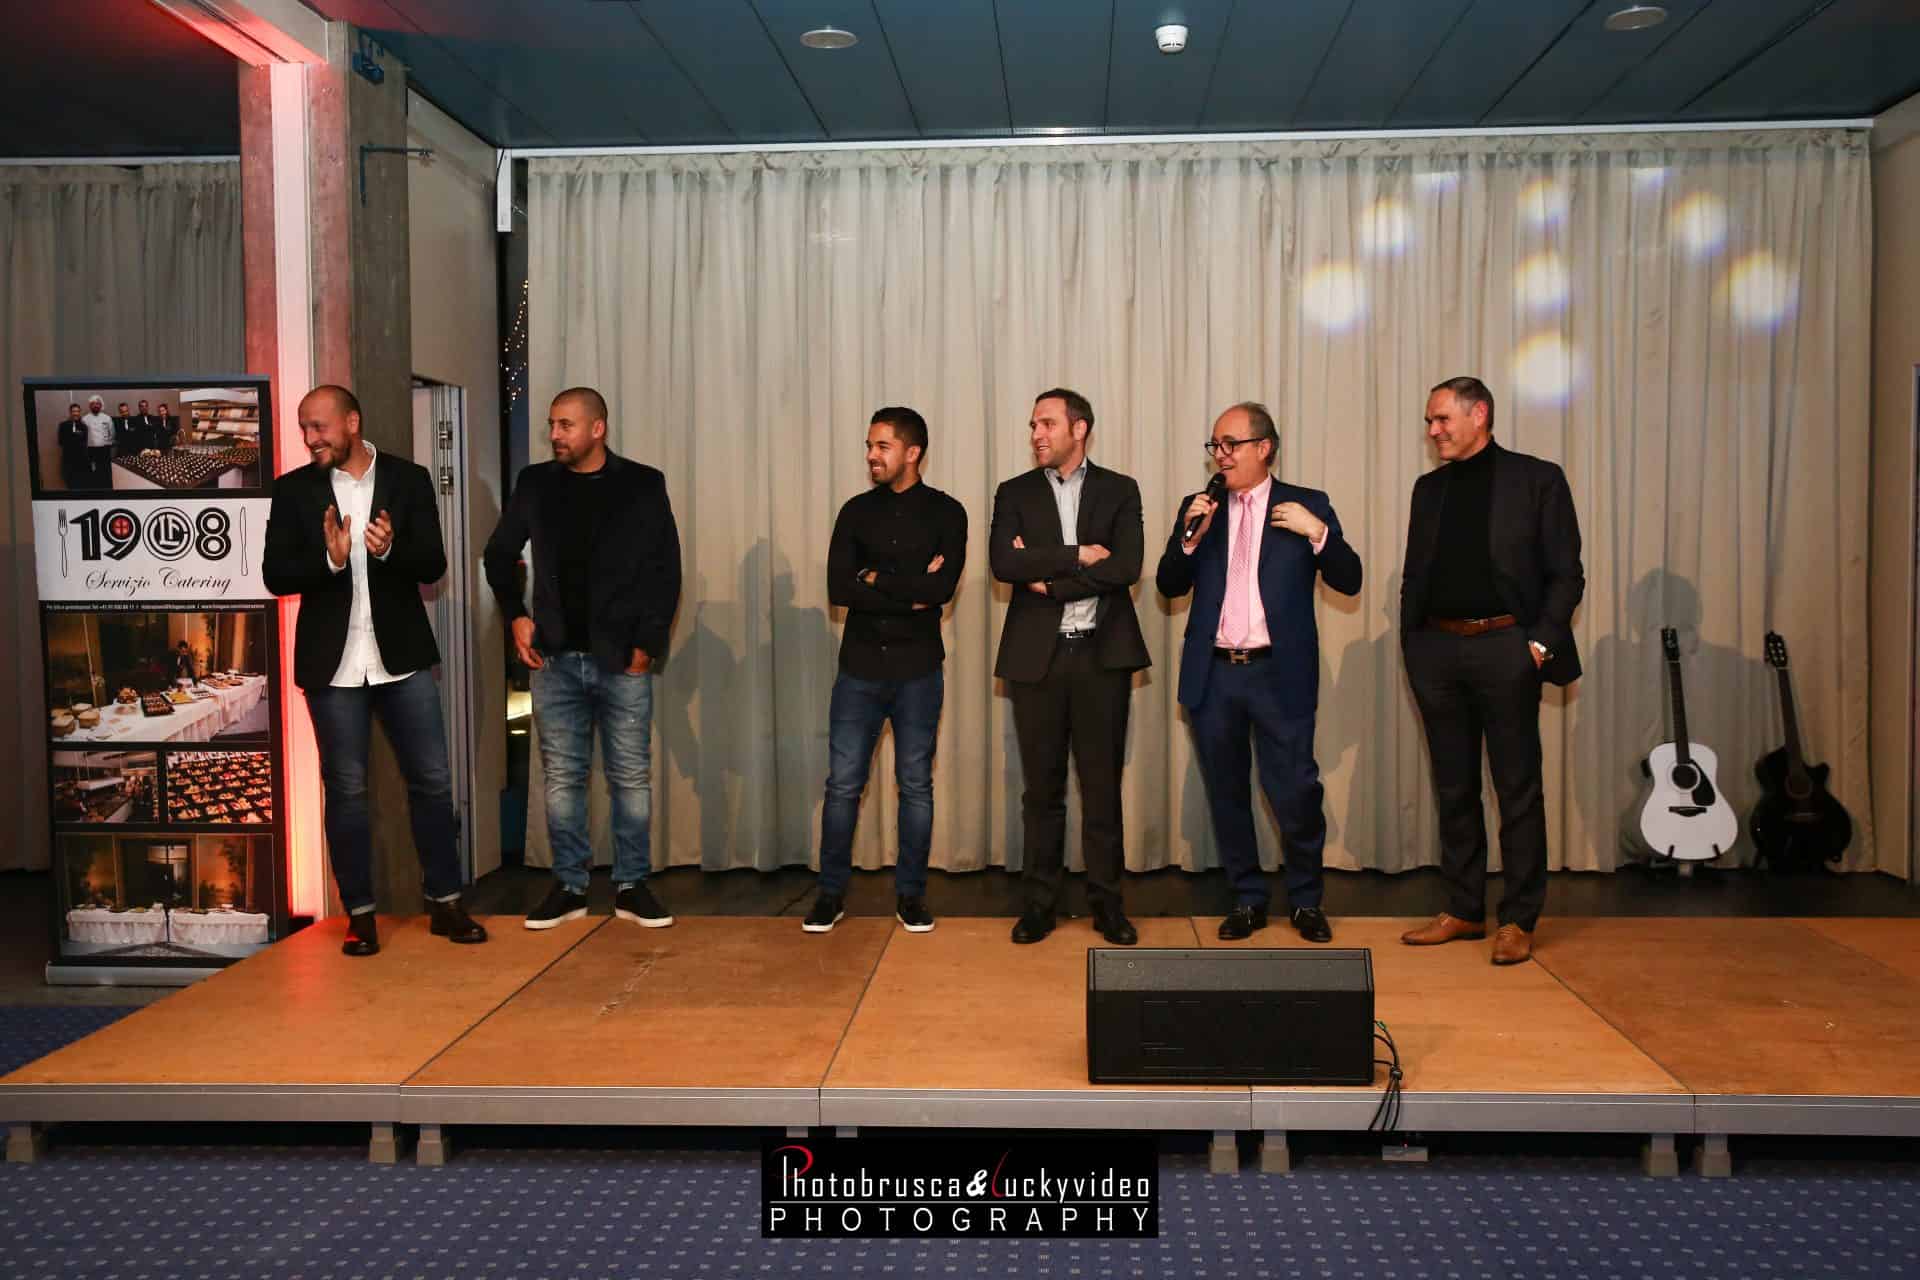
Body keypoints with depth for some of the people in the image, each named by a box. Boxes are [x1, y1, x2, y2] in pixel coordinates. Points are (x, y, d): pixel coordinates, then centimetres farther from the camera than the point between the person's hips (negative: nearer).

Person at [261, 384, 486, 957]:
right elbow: (276, 575, -3)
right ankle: (360, 913, 17)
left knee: (432, 780, 4)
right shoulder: (294, 489, 2)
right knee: (346, 789, 7)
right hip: (332, 664, 0)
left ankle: (445, 902, 16)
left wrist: (390, 549, -24)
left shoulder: (408, 478, 1)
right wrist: (330, 559, -21)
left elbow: (433, 565, -3)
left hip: (402, 656, 0)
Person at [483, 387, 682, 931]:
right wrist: (516, 616, 2)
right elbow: (498, 554, 15)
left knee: (631, 776, 3)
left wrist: (648, 644, -7)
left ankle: (631, 887, 14)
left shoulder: (642, 485, -2)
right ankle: (569, 887, 17)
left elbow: (667, 570, -2)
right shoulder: (534, 483, 5)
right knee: (562, 776, 7)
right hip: (555, 658, 2)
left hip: (621, 659, -2)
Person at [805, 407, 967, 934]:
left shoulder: (945, 512, -1)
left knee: (916, 785, 6)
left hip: (918, 670, -1)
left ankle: (911, 895, 17)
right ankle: (831, 893, 14)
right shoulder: (857, 511, 6)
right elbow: (838, 589, -6)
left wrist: (877, 579, -8)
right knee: (843, 783, 3)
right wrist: (911, 592, -12)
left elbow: (943, 588, -14)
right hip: (859, 667, 2)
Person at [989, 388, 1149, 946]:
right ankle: (1040, 900, 15)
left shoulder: (1119, 490, 6)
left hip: (1102, 654, -1)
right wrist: (1075, 555, -13)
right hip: (1037, 656, 1)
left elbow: (1126, 567, -9)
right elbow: (1003, 563, -9)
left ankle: (1106, 900, 15)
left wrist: (1047, 580, -10)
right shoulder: (1015, 494, 8)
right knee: (1042, 785, 6)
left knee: (1102, 783, 4)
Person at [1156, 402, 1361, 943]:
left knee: (1295, 793, -2)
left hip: (1279, 675, -3)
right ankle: (1247, 899, 25)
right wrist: (1190, 537, -9)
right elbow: (1169, 586, 7)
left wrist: (1317, 532, -15)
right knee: (1227, 795, 11)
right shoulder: (1197, 508, 10)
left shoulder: (1306, 507, 3)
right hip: (1214, 674, 3)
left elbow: (1349, 580, 0)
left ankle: (1306, 901, 18)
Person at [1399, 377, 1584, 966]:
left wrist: (1541, 643, -11)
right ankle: (1463, 910, 20)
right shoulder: (1429, 488, 13)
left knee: (1518, 788, 1)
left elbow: (1566, 574, -2)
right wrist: (1410, 644, 6)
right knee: (1454, 788, 10)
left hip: (1505, 647, -4)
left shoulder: (1537, 479, 0)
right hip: (1437, 649, 5)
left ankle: (1518, 919, 10)